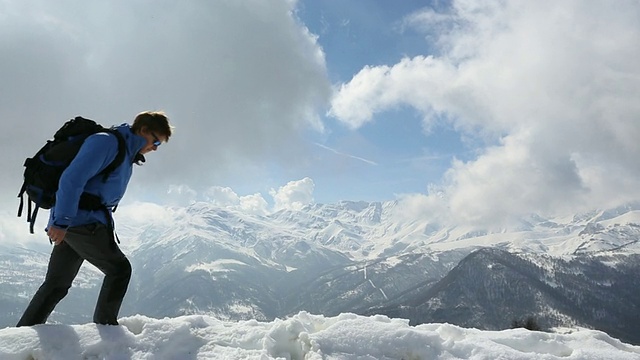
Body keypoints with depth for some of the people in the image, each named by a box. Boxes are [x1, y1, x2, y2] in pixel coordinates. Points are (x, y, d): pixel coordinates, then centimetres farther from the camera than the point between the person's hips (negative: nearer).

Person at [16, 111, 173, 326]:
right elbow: (72, 178, -21)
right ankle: (105, 325, 5)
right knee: (119, 268, -1)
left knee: (56, 284, 12)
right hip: (83, 221, -9)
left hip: (69, 223, 9)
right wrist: (62, 221, -25)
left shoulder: (126, 154, 20)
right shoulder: (107, 142, -11)